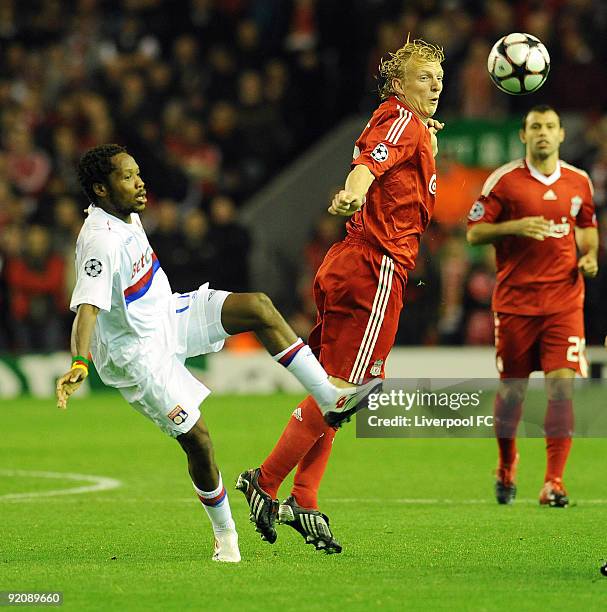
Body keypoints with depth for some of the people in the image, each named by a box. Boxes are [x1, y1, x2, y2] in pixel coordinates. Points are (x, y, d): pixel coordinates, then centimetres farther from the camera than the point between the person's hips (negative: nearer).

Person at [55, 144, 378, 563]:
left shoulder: (127, 215, 1)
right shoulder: (100, 241, -29)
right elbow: (88, 306, -41)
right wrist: (80, 363, -56)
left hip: (165, 316, 9)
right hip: (139, 355, -9)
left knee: (259, 307, -9)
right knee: (198, 439, -10)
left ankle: (330, 399, -8)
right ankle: (225, 534, 12)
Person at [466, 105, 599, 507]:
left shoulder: (579, 182, 8)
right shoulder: (504, 180, -1)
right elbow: (474, 232, -2)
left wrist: (589, 256, 4)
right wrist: (515, 226, -17)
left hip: (564, 300, 1)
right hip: (515, 300, -1)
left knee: (562, 384, -12)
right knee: (512, 388, 6)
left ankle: (554, 482, -11)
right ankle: (507, 466, 31)